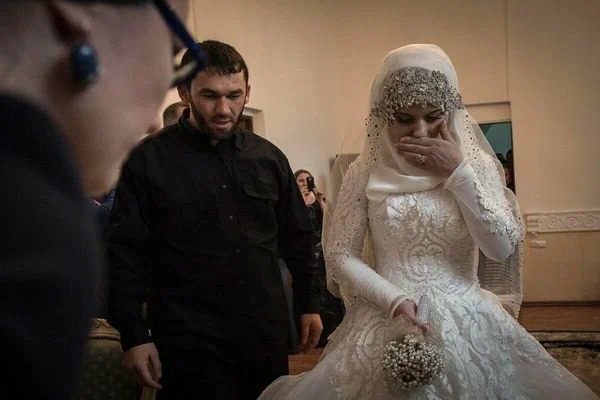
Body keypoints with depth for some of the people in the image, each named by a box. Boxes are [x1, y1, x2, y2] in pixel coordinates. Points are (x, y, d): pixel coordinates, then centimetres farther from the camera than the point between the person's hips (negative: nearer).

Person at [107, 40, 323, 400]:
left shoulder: (269, 158, 6)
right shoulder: (148, 160, -6)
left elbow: (297, 236, 14)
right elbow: (126, 253, -6)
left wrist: (309, 303, 13)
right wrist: (134, 336, -9)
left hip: (267, 333, 4)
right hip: (189, 340, -4)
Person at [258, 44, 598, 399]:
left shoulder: (478, 165, 0)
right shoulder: (365, 173, -2)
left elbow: (503, 248, -8)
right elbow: (340, 256, -1)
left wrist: (458, 173, -13)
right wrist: (395, 301, -14)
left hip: (466, 325, 1)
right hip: (388, 324, 0)